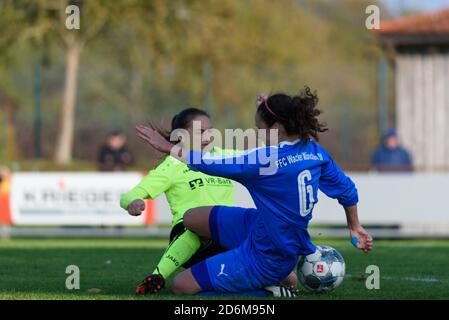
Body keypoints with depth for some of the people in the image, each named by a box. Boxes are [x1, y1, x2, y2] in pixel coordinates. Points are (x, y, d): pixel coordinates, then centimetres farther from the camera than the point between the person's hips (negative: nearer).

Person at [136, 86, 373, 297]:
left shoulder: (269, 160, -28)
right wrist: (355, 228, 21)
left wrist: (169, 148, -11)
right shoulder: (315, 151, -6)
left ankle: (264, 292, -3)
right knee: (191, 219, 17)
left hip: (263, 259, -9)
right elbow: (346, 189, 5)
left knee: (181, 286, -5)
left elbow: (213, 165, -22)